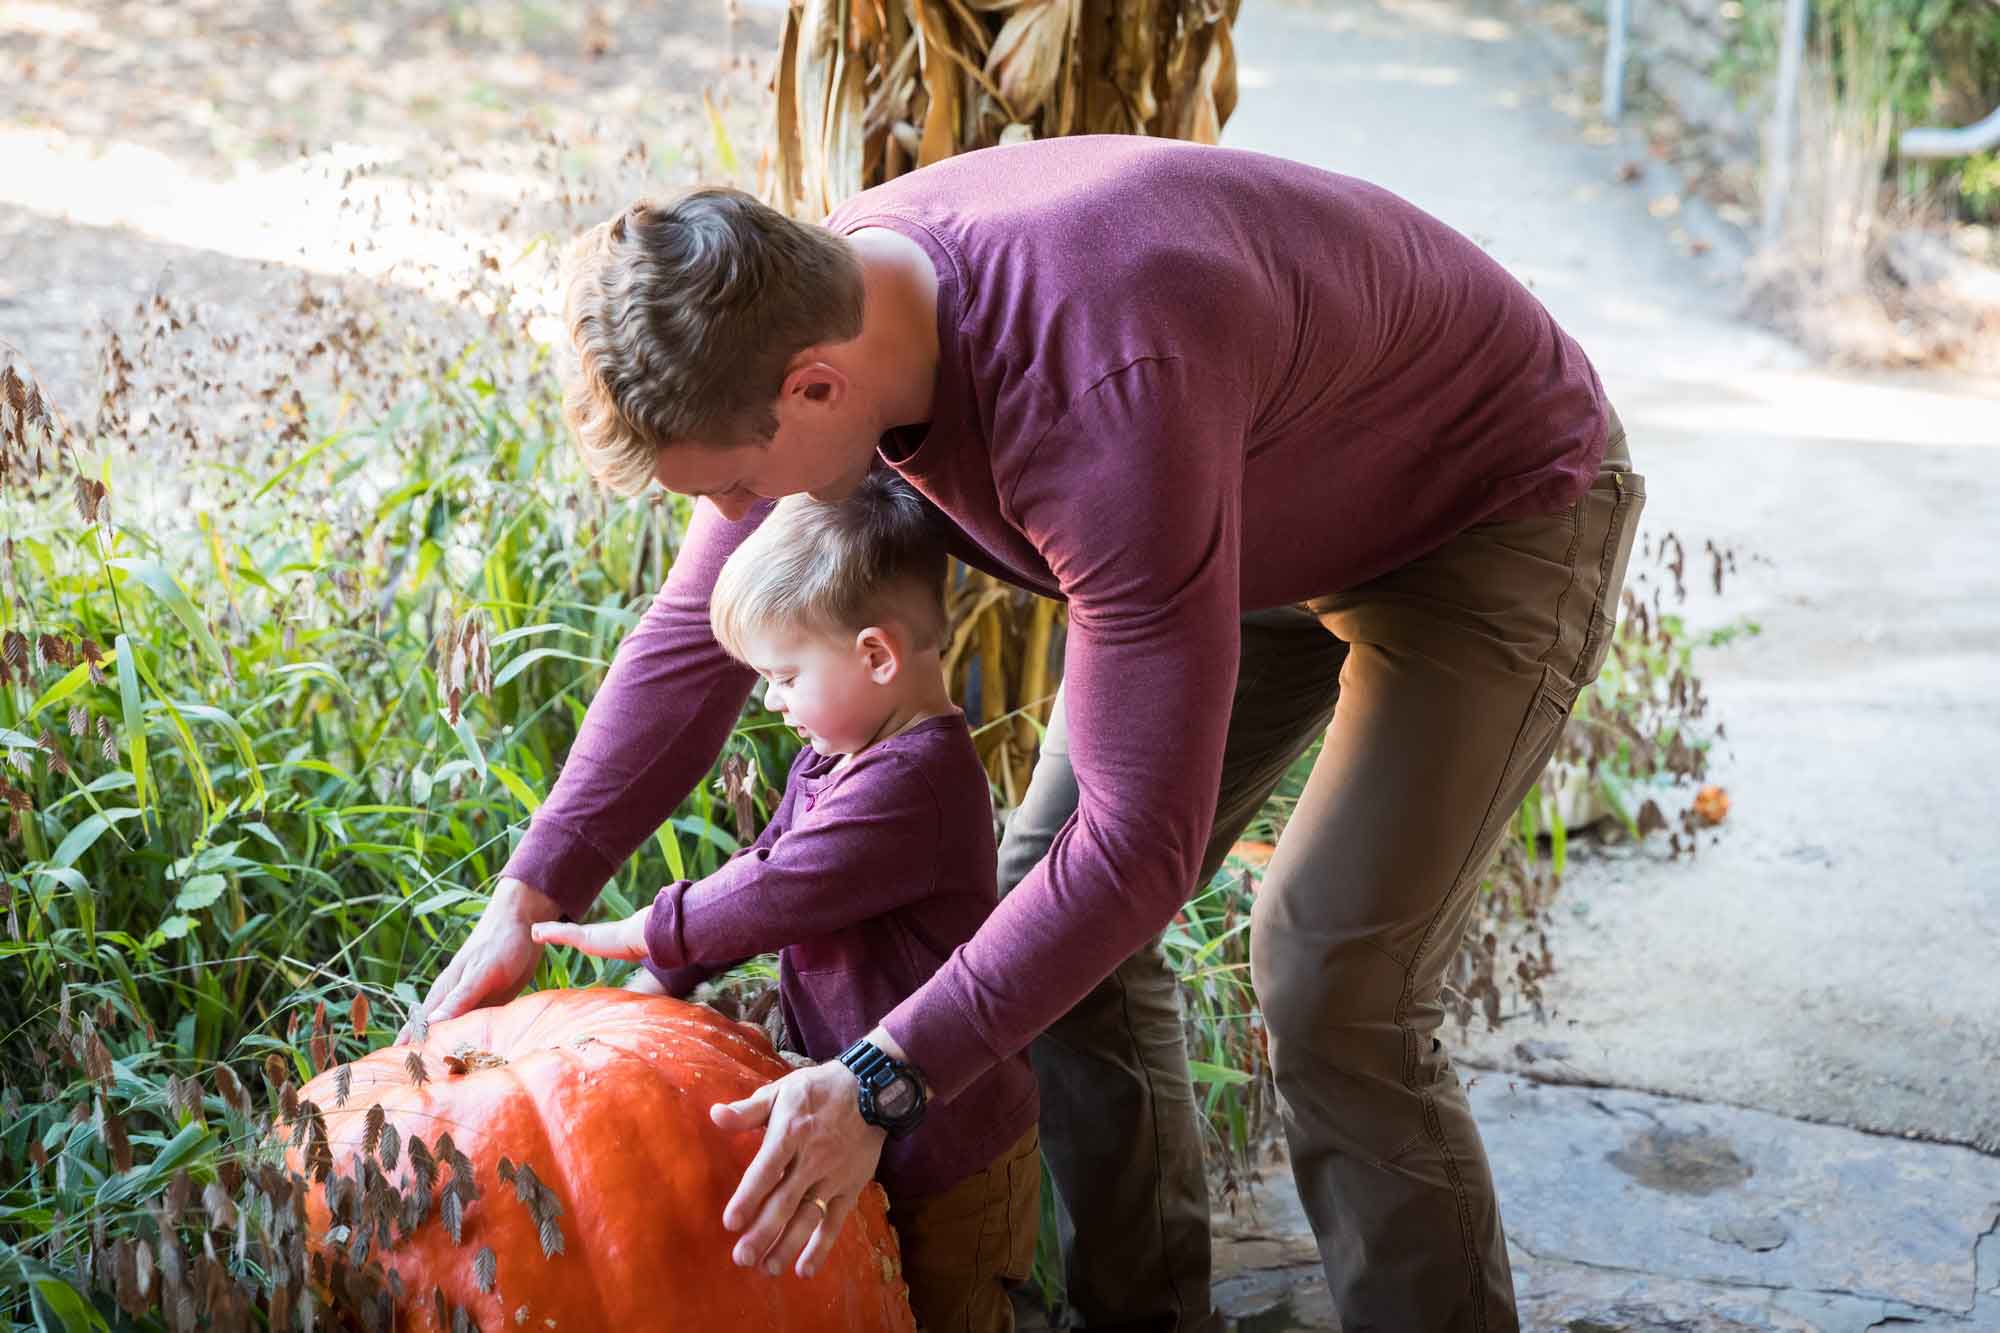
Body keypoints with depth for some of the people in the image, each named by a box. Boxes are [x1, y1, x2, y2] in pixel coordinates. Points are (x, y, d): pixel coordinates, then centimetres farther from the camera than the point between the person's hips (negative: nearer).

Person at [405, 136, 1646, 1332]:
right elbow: (699, 632, -3)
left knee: (1332, 984, -19)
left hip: (1499, 505, -8)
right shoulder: (813, 309, -16)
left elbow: (1139, 843, -40)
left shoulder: (1099, 405, -43)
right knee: (1044, 888, 2)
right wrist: (530, 897, -8)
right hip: (1285, 515, 8)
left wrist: (883, 1083, -38)